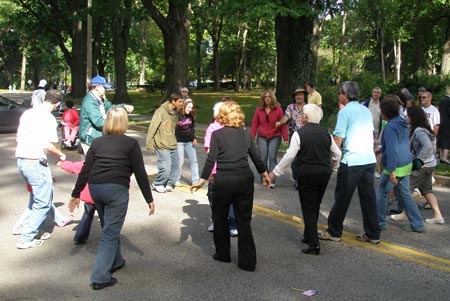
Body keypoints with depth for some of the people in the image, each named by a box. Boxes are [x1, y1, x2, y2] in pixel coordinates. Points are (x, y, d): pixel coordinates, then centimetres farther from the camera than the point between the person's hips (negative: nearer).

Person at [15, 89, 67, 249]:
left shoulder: (28, 113, 11)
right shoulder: (48, 118, -13)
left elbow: (19, 138, 16)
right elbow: (47, 145, -19)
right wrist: (60, 155, -2)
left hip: (21, 160, 9)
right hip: (35, 162, -9)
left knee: (37, 196, 26)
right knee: (43, 203, 2)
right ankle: (26, 238, 3)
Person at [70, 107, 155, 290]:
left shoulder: (97, 142, 13)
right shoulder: (131, 143, 2)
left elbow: (85, 171, 10)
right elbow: (140, 174, -2)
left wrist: (76, 194, 17)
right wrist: (149, 199, 3)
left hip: (95, 188, 5)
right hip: (117, 189, -5)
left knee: (109, 228, 24)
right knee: (110, 233, 1)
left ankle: (115, 262, 39)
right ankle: (100, 277, 0)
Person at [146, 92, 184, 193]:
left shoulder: (175, 113, 9)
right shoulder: (161, 111, -12)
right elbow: (152, 127, -11)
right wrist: (149, 143, -11)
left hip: (173, 146, 7)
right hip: (162, 146, -7)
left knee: (175, 167, 7)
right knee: (165, 168, -10)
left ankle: (169, 184, 23)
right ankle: (157, 184, 13)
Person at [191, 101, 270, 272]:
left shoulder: (217, 134, -3)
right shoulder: (245, 134, 8)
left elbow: (211, 159, -9)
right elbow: (256, 157, 15)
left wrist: (202, 180, -5)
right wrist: (264, 174, 29)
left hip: (224, 180, -3)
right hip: (245, 179, 3)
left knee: (220, 218, 17)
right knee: (244, 221, 9)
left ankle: (223, 254, 29)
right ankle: (248, 261, 9)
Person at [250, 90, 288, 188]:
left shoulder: (278, 109, -1)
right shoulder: (259, 110, 3)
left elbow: (282, 124, -2)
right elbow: (254, 124, 5)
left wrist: (285, 138, -5)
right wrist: (251, 137, 0)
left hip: (275, 137, -2)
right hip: (262, 137, 2)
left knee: (272, 158, -7)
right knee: (263, 158, -1)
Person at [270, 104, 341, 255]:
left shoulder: (299, 133, -9)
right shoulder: (325, 133, 7)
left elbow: (289, 156, -13)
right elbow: (337, 154, 12)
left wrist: (275, 172, -5)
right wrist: (331, 167, 30)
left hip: (307, 174, -5)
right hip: (325, 173, 5)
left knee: (308, 208, 1)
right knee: (315, 206, 18)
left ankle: (313, 244, -3)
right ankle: (309, 236, 30)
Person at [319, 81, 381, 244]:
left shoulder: (345, 112, -8)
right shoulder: (366, 111, 13)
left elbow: (338, 140, -10)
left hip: (351, 161, -7)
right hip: (370, 159, 7)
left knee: (342, 198, 4)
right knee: (368, 197, 10)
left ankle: (334, 232, 14)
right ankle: (372, 234, 14)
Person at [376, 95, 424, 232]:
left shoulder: (391, 126, -18)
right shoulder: (403, 123, 10)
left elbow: (392, 150, -23)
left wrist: (392, 171, -24)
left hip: (395, 166, -9)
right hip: (407, 164, 9)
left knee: (382, 193, 7)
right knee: (404, 194, 16)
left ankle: (380, 222, 17)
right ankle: (417, 224, 16)